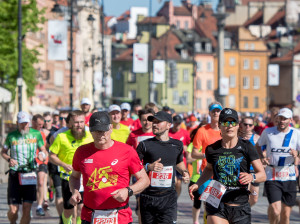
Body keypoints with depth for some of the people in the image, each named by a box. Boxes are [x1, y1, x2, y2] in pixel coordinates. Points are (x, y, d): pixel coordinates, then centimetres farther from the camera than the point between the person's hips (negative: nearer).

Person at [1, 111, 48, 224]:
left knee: (27, 209, -6)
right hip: (15, 175, -1)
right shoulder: (11, 136, 3)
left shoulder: (36, 134, 6)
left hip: (30, 174, 1)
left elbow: (44, 151, 14)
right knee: (13, 211, -3)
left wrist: (43, 154, -9)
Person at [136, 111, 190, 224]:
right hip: (147, 197, 0)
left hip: (169, 197, 0)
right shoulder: (145, 145, -1)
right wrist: (148, 167, -17)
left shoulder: (177, 145, 9)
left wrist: (184, 172, 8)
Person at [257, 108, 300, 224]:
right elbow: (258, 146, 18)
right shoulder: (268, 132, 0)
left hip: (289, 178, 2)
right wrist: (262, 157, -1)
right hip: (272, 178, -2)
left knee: (286, 214, 8)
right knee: (275, 210, -19)